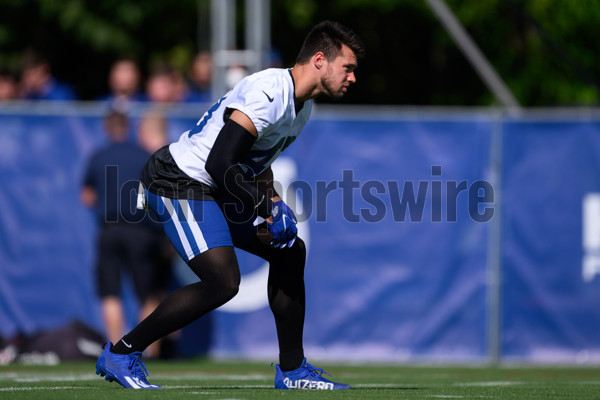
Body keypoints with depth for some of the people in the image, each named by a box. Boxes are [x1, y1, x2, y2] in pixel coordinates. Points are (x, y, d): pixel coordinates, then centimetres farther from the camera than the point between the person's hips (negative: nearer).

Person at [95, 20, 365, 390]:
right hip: (179, 183, -11)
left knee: (290, 252, 12)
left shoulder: (303, 106, 11)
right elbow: (219, 163, -28)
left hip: (214, 192, 11)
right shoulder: (270, 93, -23)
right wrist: (266, 209, -21)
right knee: (223, 282, -22)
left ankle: (292, 370, 22)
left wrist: (272, 200, 6)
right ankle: (121, 354, -11)